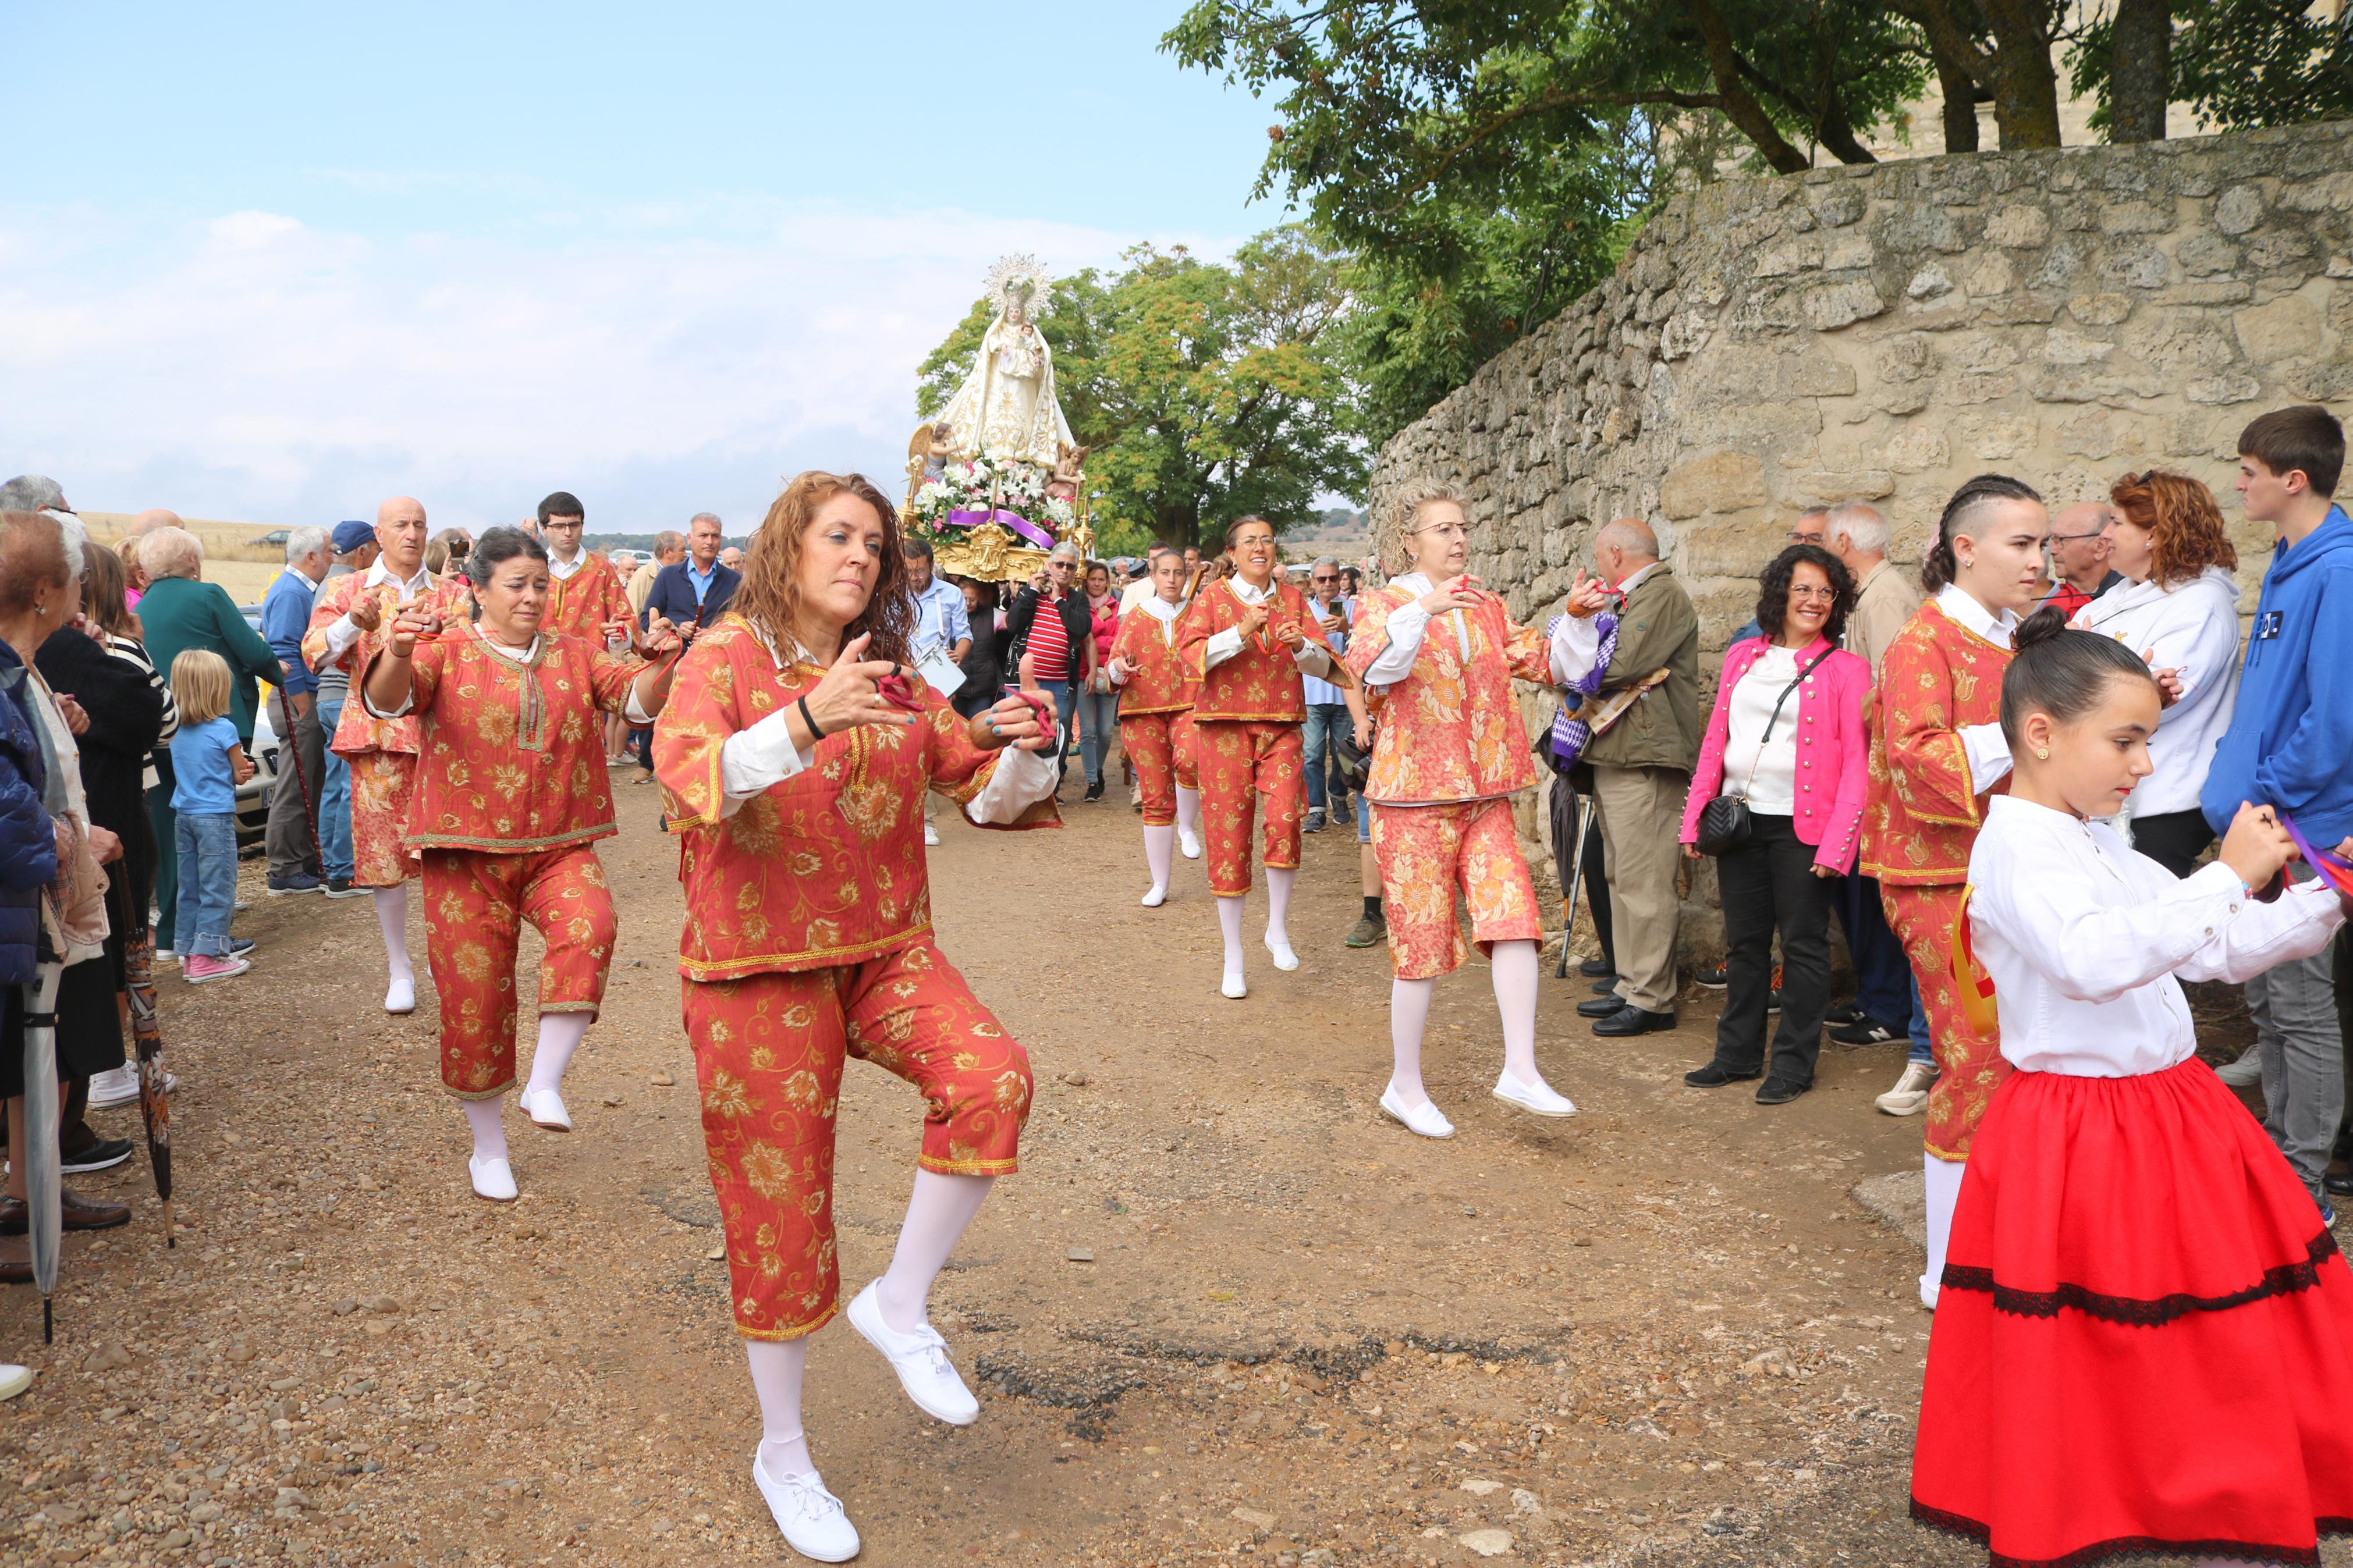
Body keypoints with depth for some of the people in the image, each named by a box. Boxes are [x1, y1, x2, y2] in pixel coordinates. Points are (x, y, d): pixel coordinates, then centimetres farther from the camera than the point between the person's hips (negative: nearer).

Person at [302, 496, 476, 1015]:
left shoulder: (451, 594, 10)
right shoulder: (348, 590, 9)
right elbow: (314, 653, -3)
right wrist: (351, 622, -21)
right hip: (378, 734, 0)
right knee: (385, 852, 2)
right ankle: (399, 969, 13)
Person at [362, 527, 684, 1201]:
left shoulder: (576, 654, 7)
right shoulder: (447, 652, 0)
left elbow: (638, 701, -6)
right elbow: (387, 701, -17)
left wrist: (661, 666, -29)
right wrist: (397, 651, -40)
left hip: (557, 847, 1)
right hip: (467, 851, -1)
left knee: (590, 924, -31)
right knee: (474, 999, 4)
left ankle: (545, 1082, -17)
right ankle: (488, 1149, 24)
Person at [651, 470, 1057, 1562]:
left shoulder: (894, 673, 7)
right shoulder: (726, 655, -7)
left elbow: (987, 795, 7)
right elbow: (687, 776, -26)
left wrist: (1019, 752, -16)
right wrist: (806, 722, -42)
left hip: (883, 949, 4)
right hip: (756, 967, -4)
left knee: (993, 1079, -25)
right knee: (779, 1213, 5)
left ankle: (900, 1307, -2)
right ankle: (782, 1454, 28)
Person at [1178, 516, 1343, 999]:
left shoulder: (1293, 598, 13)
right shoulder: (1213, 597, 6)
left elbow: (1323, 665, 9)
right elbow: (1191, 655, -8)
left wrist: (1301, 645, -12)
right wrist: (1241, 632, -19)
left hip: (1281, 727, 2)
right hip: (1225, 727, -1)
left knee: (1284, 819, -21)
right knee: (1229, 836, -1)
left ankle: (1278, 928, 0)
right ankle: (1233, 961, 10)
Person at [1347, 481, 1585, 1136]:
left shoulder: (1486, 609, 15)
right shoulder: (1383, 604, -2)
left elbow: (1545, 664, 10)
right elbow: (1372, 669, -23)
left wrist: (1572, 618, -6)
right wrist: (1423, 609, -34)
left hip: (1485, 797, 5)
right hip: (1413, 795, -5)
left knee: (1514, 917, -10)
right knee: (1422, 941, 0)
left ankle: (1520, 1070, -2)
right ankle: (1405, 1086, 15)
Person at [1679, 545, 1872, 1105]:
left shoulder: (1846, 670, -2)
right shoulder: (1742, 656, 12)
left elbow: (1856, 763, -6)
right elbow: (1715, 738, 12)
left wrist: (1837, 842, -15)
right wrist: (1695, 816, 6)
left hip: (1800, 825, -4)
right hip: (1739, 819, 4)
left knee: (1803, 943, 2)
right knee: (1744, 941, 12)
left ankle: (1794, 1063, 13)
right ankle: (1738, 1053, 23)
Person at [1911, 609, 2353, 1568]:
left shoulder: (2101, 845, 12)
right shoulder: (2017, 848, -18)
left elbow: (2213, 950, 17)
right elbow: (2093, 960, -35)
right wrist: (2226, 879, -30)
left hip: (2165, 1112, 9)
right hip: (2075, 1150, -9)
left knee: (2214, 1348, 17)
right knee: (2081, 1370, 4)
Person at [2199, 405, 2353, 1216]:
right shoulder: (2288, 564, 11)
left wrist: (2267, 794, -15)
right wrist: (2235, 768, 9)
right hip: (2261, 821, 9)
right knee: (2265, 997, 17)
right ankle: (2277, 1149, 31)